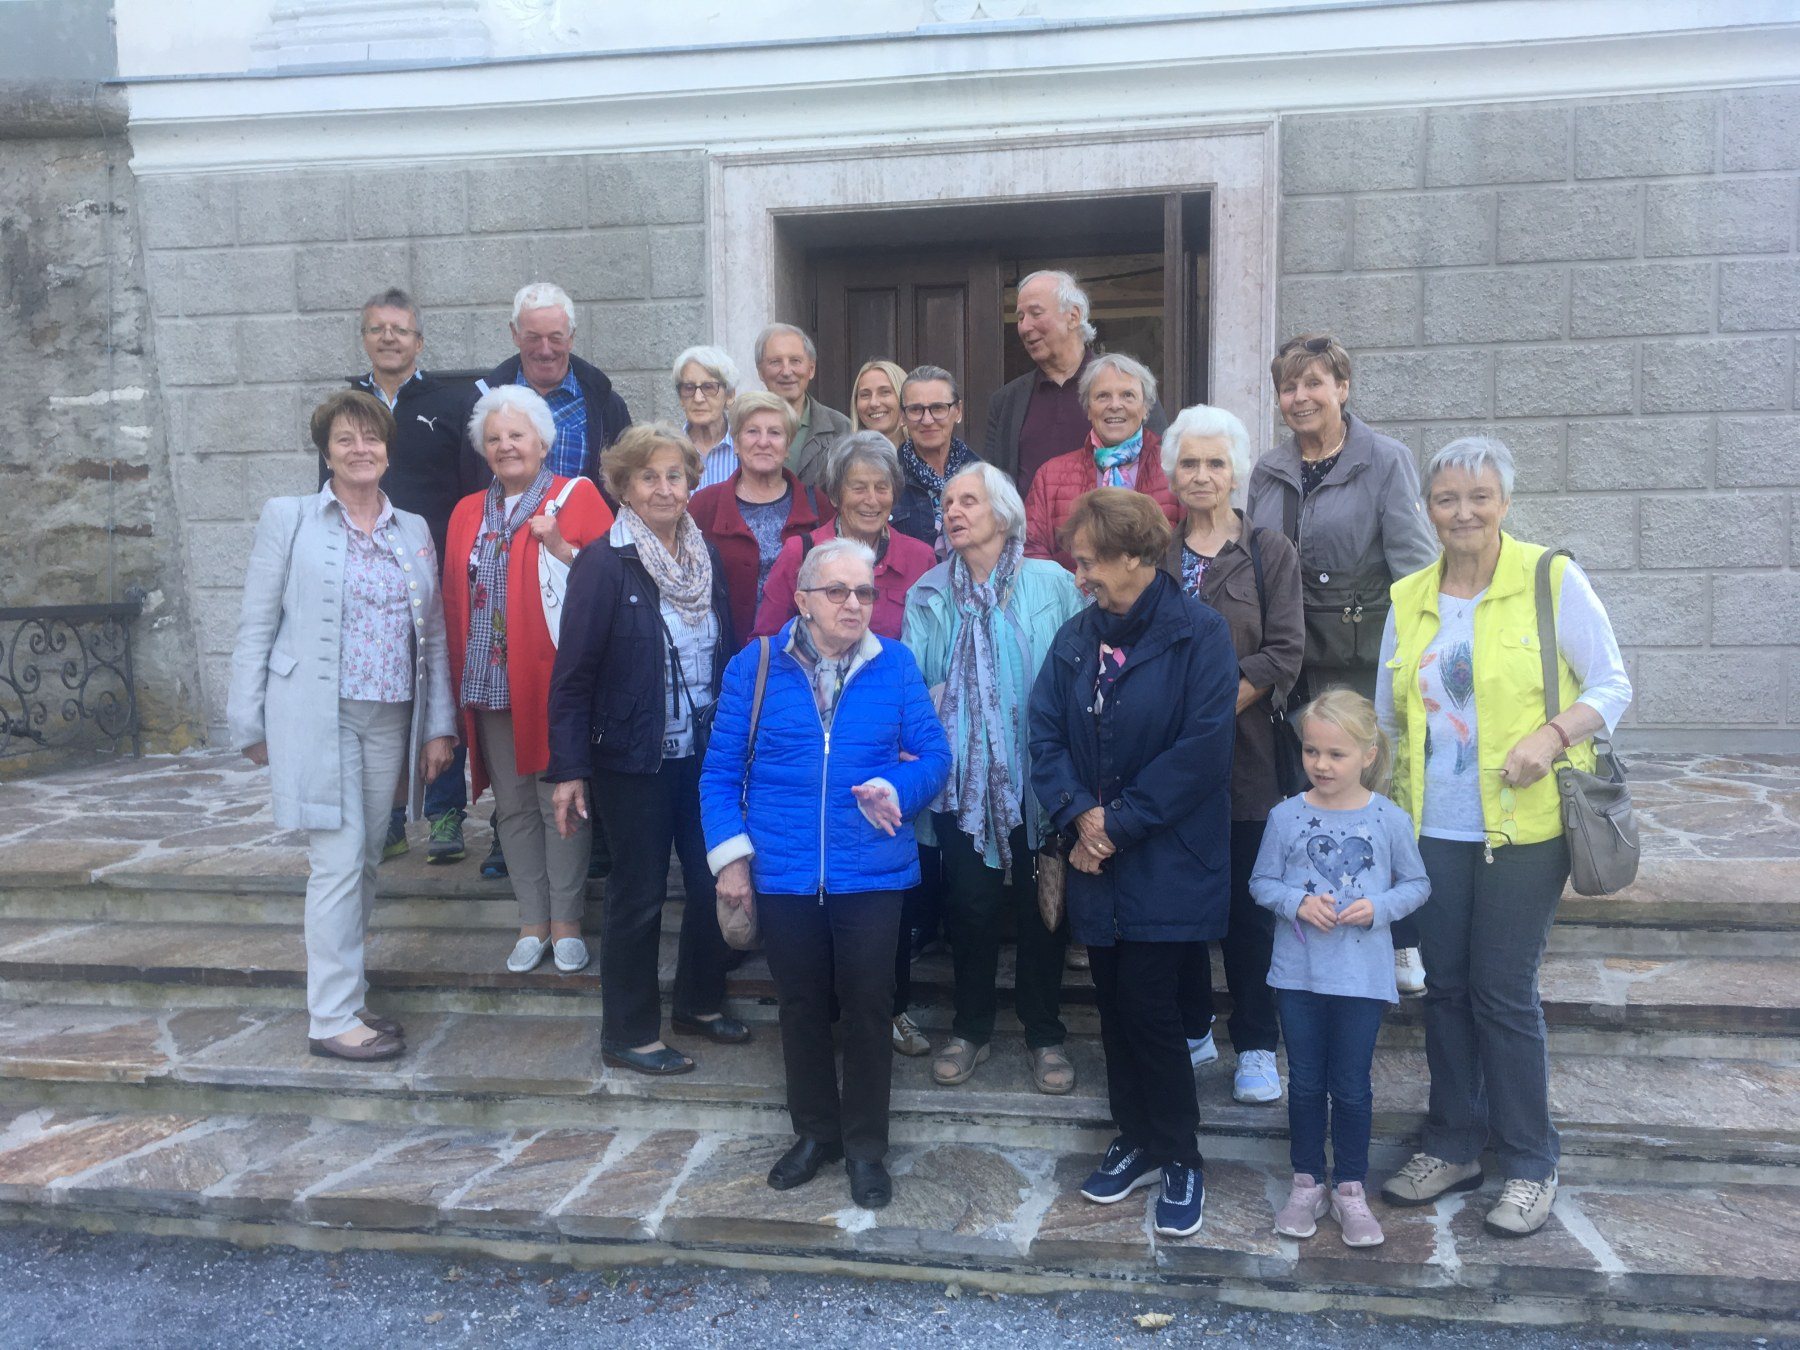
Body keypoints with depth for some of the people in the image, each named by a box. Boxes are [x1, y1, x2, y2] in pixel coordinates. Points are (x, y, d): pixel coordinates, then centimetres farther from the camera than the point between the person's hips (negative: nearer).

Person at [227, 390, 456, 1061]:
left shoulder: (414, 530, 12)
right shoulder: (288, 517, 2)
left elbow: (434, 637, 12)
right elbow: (256, 625, 1)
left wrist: (438, 726, 7)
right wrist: (251, 724, -3)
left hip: (390, 720, 4)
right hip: (316, 717, -4)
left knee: (364, 863, 10)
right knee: (338, 863, -6)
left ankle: (340, 993, 23)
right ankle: (332, 1017, 4)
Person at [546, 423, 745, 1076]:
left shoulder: (707, 558, 6)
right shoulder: (603, 564, -11)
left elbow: (728, 653, 10)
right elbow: (572, 673, -11)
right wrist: (569, 769, -14)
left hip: (705, 753, 6)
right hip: (632, 759, -5)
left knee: (716, 880, 11)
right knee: (639, 893, 5)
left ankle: (700, 1002, 34)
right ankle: (627, 1035, 22)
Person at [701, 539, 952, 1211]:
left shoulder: (896, 666, -2)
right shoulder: (755, 666, -2)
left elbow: (934, 753, -2)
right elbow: (721, 770, 1)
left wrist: (897, 790, -22)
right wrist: (730, 853, -6)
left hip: (871, 871, -1)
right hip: (783, 874, 1)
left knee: (866, 1006, 7)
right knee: (801, 1005, 15)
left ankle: (865, 1143, 26)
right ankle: (815, 1131, 34)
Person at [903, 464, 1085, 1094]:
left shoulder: (1052, 585, -2)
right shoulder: (929, 595, 5)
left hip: (1039, 777, -1)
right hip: (963, 778, 1)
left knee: (1042, 906, 8)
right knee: (971, 906, 8)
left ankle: (1045, 1035, 26)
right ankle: (970, 1029, 27)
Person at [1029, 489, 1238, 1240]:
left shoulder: (1199, 635, -10)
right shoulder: (1075, 639, 7)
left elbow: (1203, 748, -16)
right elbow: (1046, 734, 3)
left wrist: (1120, 822, -15)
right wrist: (1078, 814, -14)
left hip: (1167, 863, -5)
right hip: (1097, 864, 5)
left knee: (1148, 1007, -4)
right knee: (1114, 1005, 12)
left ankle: (1180, 1158, 16)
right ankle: (1138, 1141, 30)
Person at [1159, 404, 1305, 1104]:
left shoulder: (1270, 553, 3)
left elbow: (1282, 655, -5)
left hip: (1242, 753, -2)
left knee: (1246, 903, 1)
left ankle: (1256, 1047, 12)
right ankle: (1190, 1029, 23)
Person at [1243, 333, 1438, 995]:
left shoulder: (1385, 461, -3)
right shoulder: (1268, 472, 12)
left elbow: (1415, 565, -7)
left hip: (1366, 659, -4)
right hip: (1290, 660, 4)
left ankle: (1403, 943, 15)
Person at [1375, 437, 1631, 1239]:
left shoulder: (1553, 580, -4)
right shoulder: (1409, 599, 9)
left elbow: (1612, 687, -3)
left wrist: (1553, 735, -19)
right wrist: (1381, 807, 5)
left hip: (1523, 825, -4)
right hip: (1432, 828, 4)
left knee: (1502, 990, -1)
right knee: (1445, 985, 11)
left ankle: (1530, 1166, 17)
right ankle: (1453, 1147, 27)